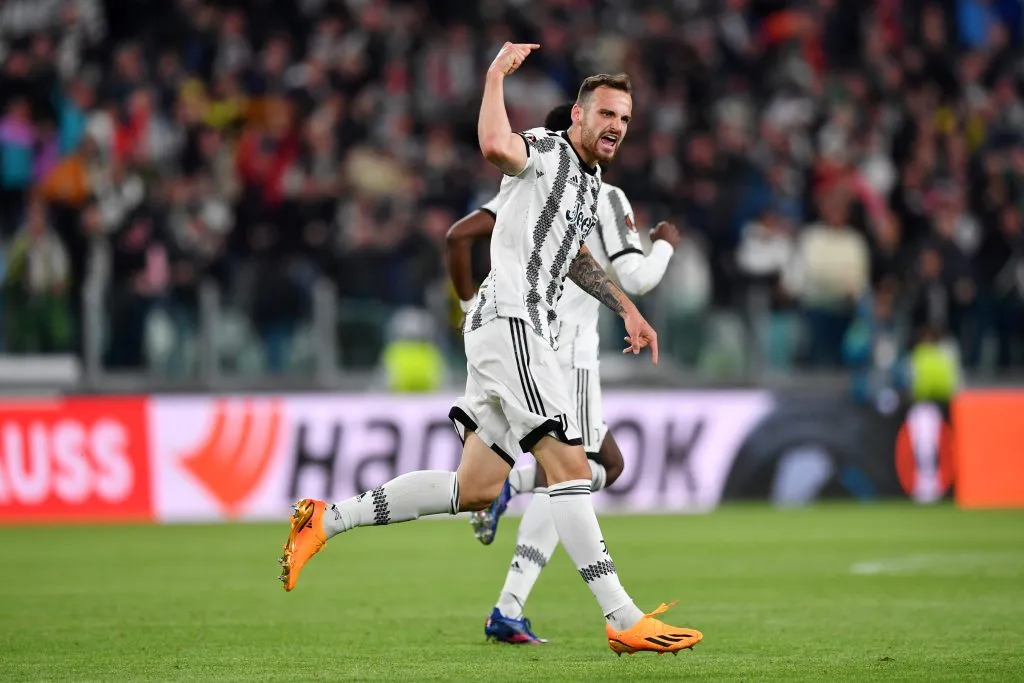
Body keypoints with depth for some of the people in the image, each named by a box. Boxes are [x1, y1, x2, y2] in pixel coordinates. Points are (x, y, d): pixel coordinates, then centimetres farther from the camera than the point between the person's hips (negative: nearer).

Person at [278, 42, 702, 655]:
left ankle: (328, 518, 14)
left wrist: (626, 308, 40)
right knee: (569, 464, -16)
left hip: (531, 331, 10)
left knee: (475, 490, 8)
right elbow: (497, 146, -31)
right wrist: (497, 76, -20)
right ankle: (624, 621, -21)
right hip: (509, 321, -10)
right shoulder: (545, 151, -6)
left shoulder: (590, 181, 22)